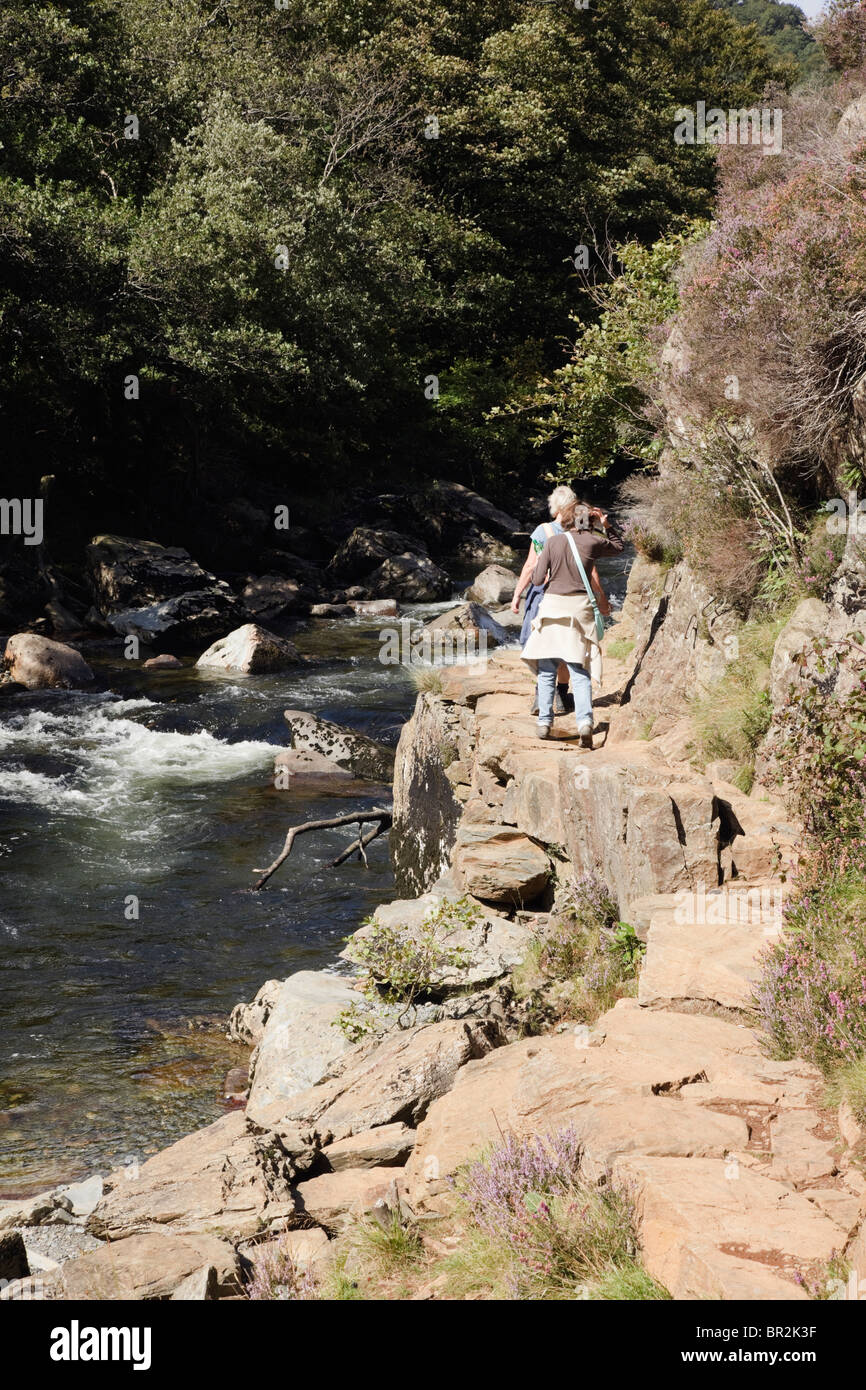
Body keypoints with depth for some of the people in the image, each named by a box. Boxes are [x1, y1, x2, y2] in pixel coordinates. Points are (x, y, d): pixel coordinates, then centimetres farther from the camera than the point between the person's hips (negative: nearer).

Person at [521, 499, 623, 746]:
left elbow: (538, 580, 0)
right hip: (580, 607, 1)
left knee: (547, 670, 9)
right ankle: (584, 721, -15)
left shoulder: (553, 542, -2)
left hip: (552, 606, -1)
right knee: (580, 671, 1)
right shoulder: (593, 542, 0)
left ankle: (545, 722, 7)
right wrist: (607, 527, 20)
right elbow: (617, 547, 22)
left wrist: (539, 564, 19)